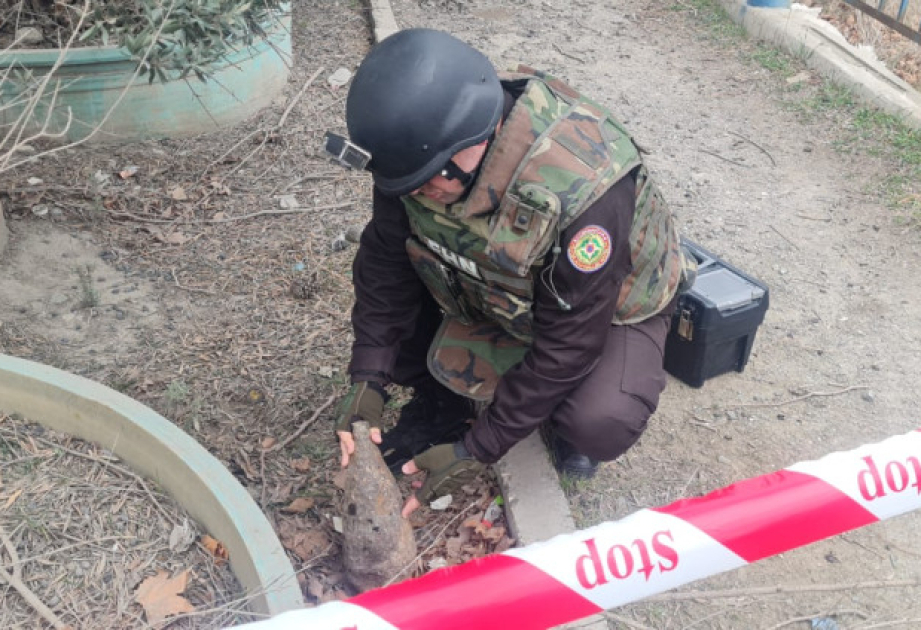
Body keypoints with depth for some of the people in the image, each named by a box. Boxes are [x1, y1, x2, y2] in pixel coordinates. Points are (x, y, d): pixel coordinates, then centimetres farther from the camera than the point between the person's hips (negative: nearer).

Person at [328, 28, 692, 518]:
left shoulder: (583, 190, -42)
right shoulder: (424, 141, -26)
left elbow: (565, 345, -32)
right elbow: (387, 258, -13)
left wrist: (477, 452, -27)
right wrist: (367, 380, -18)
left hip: (606, 304, -4)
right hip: (494, 289, 5)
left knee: (602, 425, -32)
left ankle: (562, 419, 4)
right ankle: (444, 400, 8)